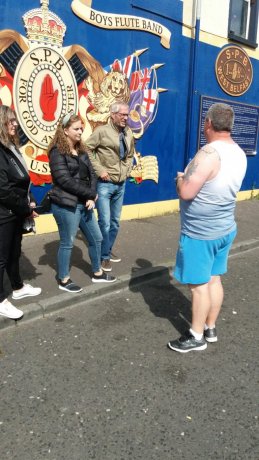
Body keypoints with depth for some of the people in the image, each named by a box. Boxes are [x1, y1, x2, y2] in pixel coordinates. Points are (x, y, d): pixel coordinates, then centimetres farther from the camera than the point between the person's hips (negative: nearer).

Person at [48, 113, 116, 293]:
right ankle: (64, 280, 21)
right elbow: (65, 180, -20)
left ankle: (97, 273, 33)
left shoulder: (81, 151, 13)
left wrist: (91, 197, -10)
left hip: (84, 204, 8)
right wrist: (91, 194, -16)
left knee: (96, 238, 15)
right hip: (66, 205, -8)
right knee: (67, 243, 4)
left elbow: (92, 174, 7)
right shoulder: (57, 152, -11)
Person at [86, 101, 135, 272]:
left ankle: (108, 251, 32)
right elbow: (87, 149, -15)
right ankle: (104, 256, 11)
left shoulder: (129, 133, 8)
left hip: (121, 184, 6)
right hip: (105, 184, -6)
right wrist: (99, 170, -17)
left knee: (115, 221, 15)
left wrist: (127, 170, 7)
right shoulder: (102, 131, -11)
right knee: (105, 222, -5)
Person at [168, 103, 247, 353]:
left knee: (198, 284, 3)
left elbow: (186, 193, -25)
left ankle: (196, 336, 17)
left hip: (200, 232, -8)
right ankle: (210, 328, 31)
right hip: (225, 228, 9)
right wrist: (191, 177, 13)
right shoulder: (239, 154, 5)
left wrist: (180, 178, -5)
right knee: (214, 279, 17)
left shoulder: (209, 153, -23)